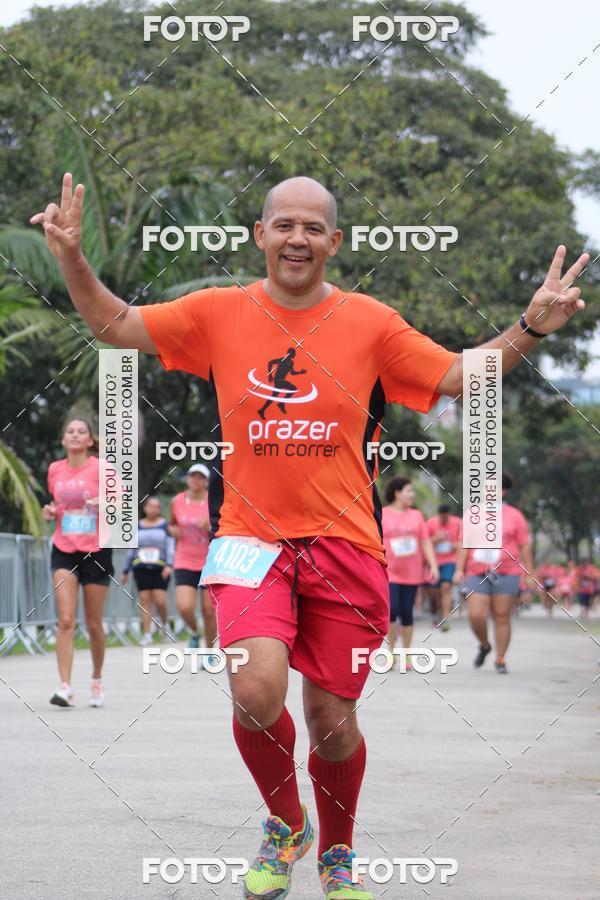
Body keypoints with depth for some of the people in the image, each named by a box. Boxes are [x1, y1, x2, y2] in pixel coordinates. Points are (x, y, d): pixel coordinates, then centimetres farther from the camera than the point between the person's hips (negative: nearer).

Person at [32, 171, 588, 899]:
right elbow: (114, 326, 8)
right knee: (256, 691, -23)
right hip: (251, 537, 0)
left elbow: (460, 377, 6)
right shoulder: (219, 313, 4)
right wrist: (72, 259, -6)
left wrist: (531, 328, -8)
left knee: (332, 719, 5)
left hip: (343, 543, 1)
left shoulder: (369, 322, 2)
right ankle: (284, 826, 7)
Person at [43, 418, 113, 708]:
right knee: (65, 620, -12)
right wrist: (49, 512, 2)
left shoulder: (101, 468, -4)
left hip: (95, 550, -2)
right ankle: (65, 686, -17)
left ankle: (97, 680, 27)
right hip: (64, 550, 2)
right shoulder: (54, 470, 8)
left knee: (94, 624, 6)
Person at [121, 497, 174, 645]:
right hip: (141, 568, 2)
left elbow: (171, 547, 0)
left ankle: (165, 625, 14)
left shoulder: (165, 525, 7)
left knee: (160, 600, -12)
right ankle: (147, 634, -1)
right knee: (144, 599, -5)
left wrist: (169, 565, -16)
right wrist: (125, 571, 18)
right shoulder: (137, 526, 14)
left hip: (160, 568, -2)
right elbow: (131, 549, 19)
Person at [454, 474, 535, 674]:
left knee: (502, 618, -1)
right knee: (475, 616, -9)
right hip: (477, 574, 2)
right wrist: (459, 569, 0)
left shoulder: (514, 516, 5)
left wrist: (529, 575, 0)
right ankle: (484, 645, 19)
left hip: (506, 574, -2)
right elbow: (464, 544, 10)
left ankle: (500, 659, 10)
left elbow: (525, 547, 5)